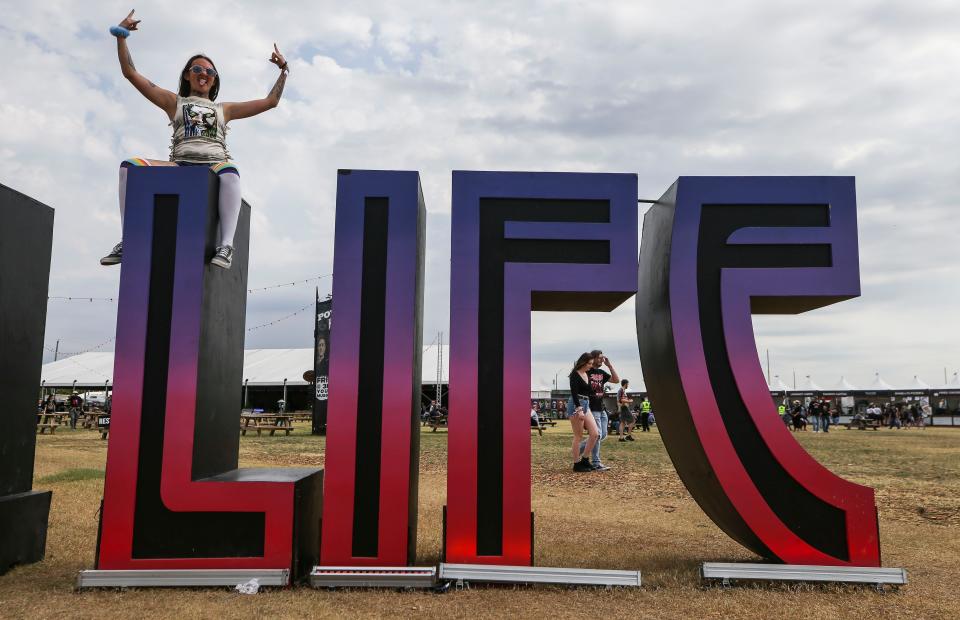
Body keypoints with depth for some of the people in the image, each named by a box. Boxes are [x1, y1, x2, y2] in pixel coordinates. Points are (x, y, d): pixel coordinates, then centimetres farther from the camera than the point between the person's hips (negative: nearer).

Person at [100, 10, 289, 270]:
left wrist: (284, 70, 24)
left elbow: (270, 102, 27)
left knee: (229, 171, -40)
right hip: (180, 166, 2)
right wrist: (121, 37, 19)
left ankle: (226, 245, -47)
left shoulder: (224, 109, 28)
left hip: (214, 165, -1)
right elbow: (131, 74, 23)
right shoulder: (175, 102, 27)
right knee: (130, 166, -24)